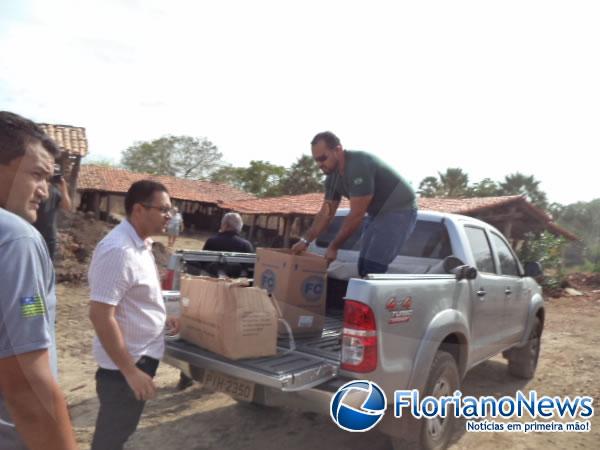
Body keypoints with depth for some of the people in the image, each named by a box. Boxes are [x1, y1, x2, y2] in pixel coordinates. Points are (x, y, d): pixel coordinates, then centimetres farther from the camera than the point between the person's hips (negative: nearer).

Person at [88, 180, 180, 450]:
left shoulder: (140, 243, 5)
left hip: (143, 354, 9)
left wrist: (162, 319, 9)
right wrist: (130, 371, -26)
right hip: (126, 363, -9)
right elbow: (100, 315, -29)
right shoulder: (118, 250, -26)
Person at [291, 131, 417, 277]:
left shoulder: (359, 165, -29)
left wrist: (334, 247, -20)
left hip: (399, 210, -9)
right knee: (363, 265, 9)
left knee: (373, 267, -16)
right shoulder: (332, 176, -1)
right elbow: (325, 213, 6)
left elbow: (356, 215, -28)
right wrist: (305, 240, -5)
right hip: (377, 212, 9)